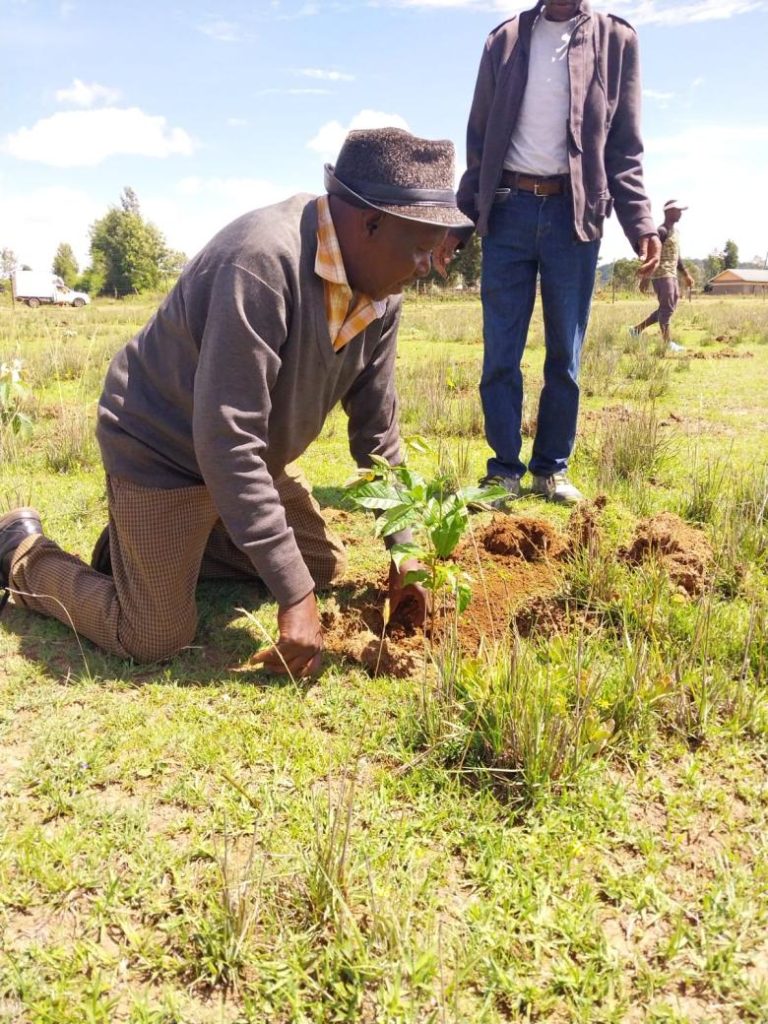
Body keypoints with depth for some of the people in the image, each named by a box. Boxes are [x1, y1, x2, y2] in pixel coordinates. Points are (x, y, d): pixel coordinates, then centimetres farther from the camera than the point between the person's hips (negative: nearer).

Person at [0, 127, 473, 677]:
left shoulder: (381, 291, -8)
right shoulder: (263, 260, -34)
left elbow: (376, 425, 0)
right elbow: (225, 440, -36)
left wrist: (402, 552, -1)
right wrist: (293, 596, -33)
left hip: (249, 455, 8)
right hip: (163, 448, -8)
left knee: (323, 565, 15)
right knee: (154, 640, -9)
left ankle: (164, 544, 24)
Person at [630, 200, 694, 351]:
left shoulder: (675, 230, 19)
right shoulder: (662, 231, -11)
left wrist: (685, 275, 24)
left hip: (671, 275, 10)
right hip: (661, 275, -10)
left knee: (669, 308, 11)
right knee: (667, 308, -7)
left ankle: (638, 329, 16)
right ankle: (667, 342, -3)